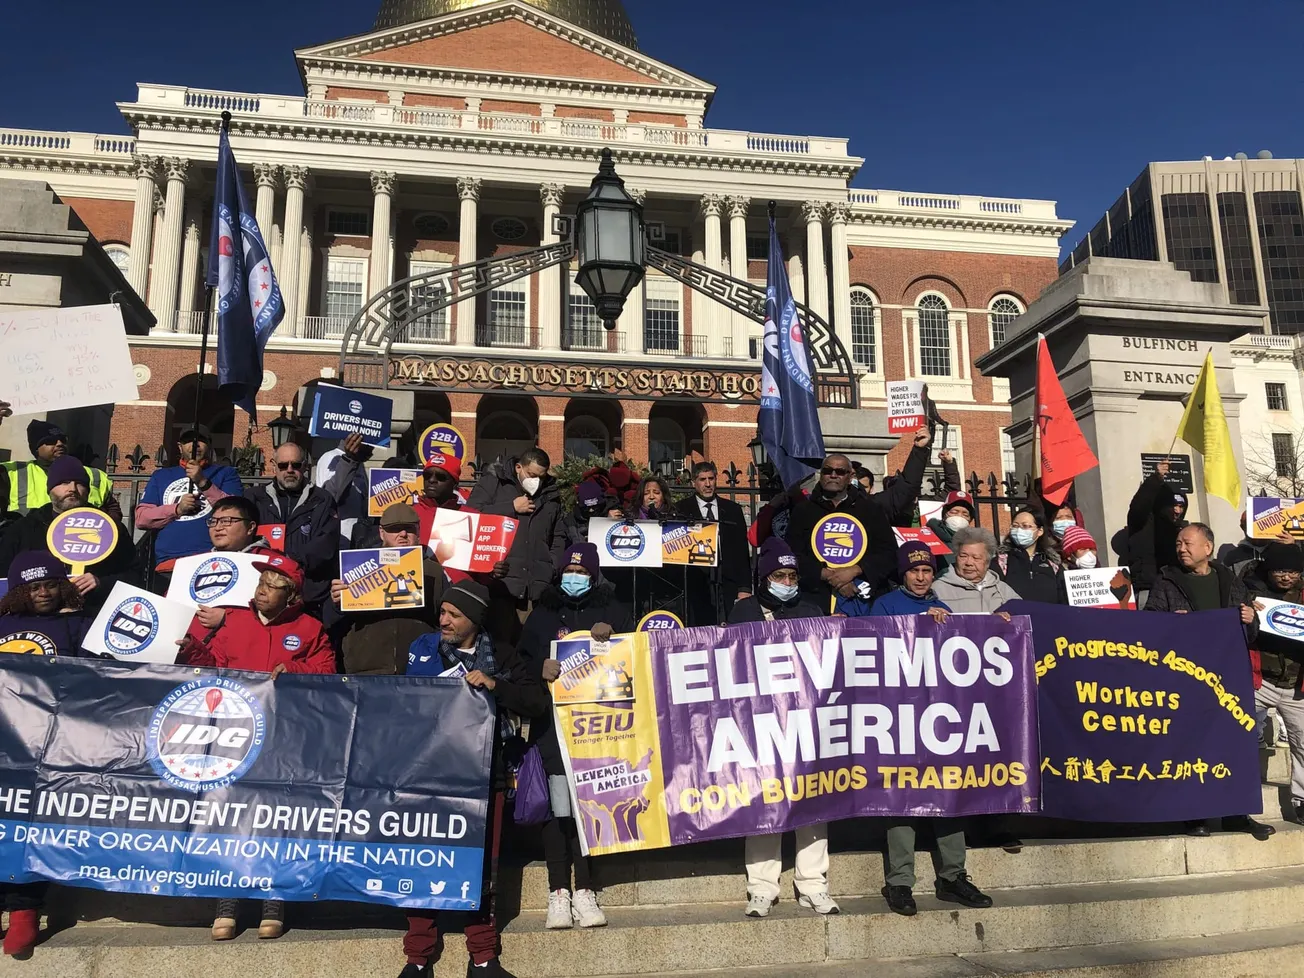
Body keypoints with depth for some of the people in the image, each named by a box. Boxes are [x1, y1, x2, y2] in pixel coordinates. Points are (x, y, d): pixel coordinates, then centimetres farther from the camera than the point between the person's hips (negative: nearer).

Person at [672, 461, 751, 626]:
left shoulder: (733, 509, 14)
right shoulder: (681, 509, 7)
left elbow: (742, 550, 11)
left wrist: (745, 588, 3)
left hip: (729, 586, 2)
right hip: (696, 586, -2)